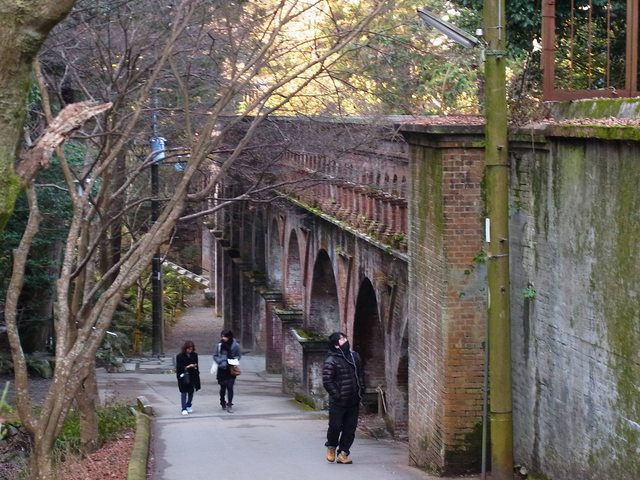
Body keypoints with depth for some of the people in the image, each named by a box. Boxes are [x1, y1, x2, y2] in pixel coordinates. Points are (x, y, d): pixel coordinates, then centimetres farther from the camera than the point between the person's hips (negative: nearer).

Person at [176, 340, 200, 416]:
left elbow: (196, 365, 13)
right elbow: (178, 367, -11)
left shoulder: (194, 355, 5)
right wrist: (187, 367, -22)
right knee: (183, 392, -3)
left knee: (191, 392, 10)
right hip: (183, 377, -4)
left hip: (192, 376, 4)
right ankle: (184, 409, -3)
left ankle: (188, 406, 30)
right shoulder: (179, 356, -7)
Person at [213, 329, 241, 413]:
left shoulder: (235, 345, -4)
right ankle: (223, 403, 29)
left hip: (231, 369, -1)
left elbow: (238, 356, 7)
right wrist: (221, 362, -13)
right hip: (221, 369, 1)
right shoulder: (219, 345, -3)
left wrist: (234, 360, -13)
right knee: (223, 387, 10)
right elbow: (215, 356, 2)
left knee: (230, 387, -10)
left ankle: (229, 405, -7)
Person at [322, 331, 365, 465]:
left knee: (350, 428, 5)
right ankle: (331, 447, 26)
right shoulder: (331, 361, -12)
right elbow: (327, 381, -14)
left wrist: (361, 391, 11)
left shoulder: (354, 356, 10)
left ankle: (343, 453, 13)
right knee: (335, 426, -1)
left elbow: (360, 375, 20)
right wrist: (337, 395, -16)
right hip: (338, 403, -6)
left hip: (353, 402, 6)